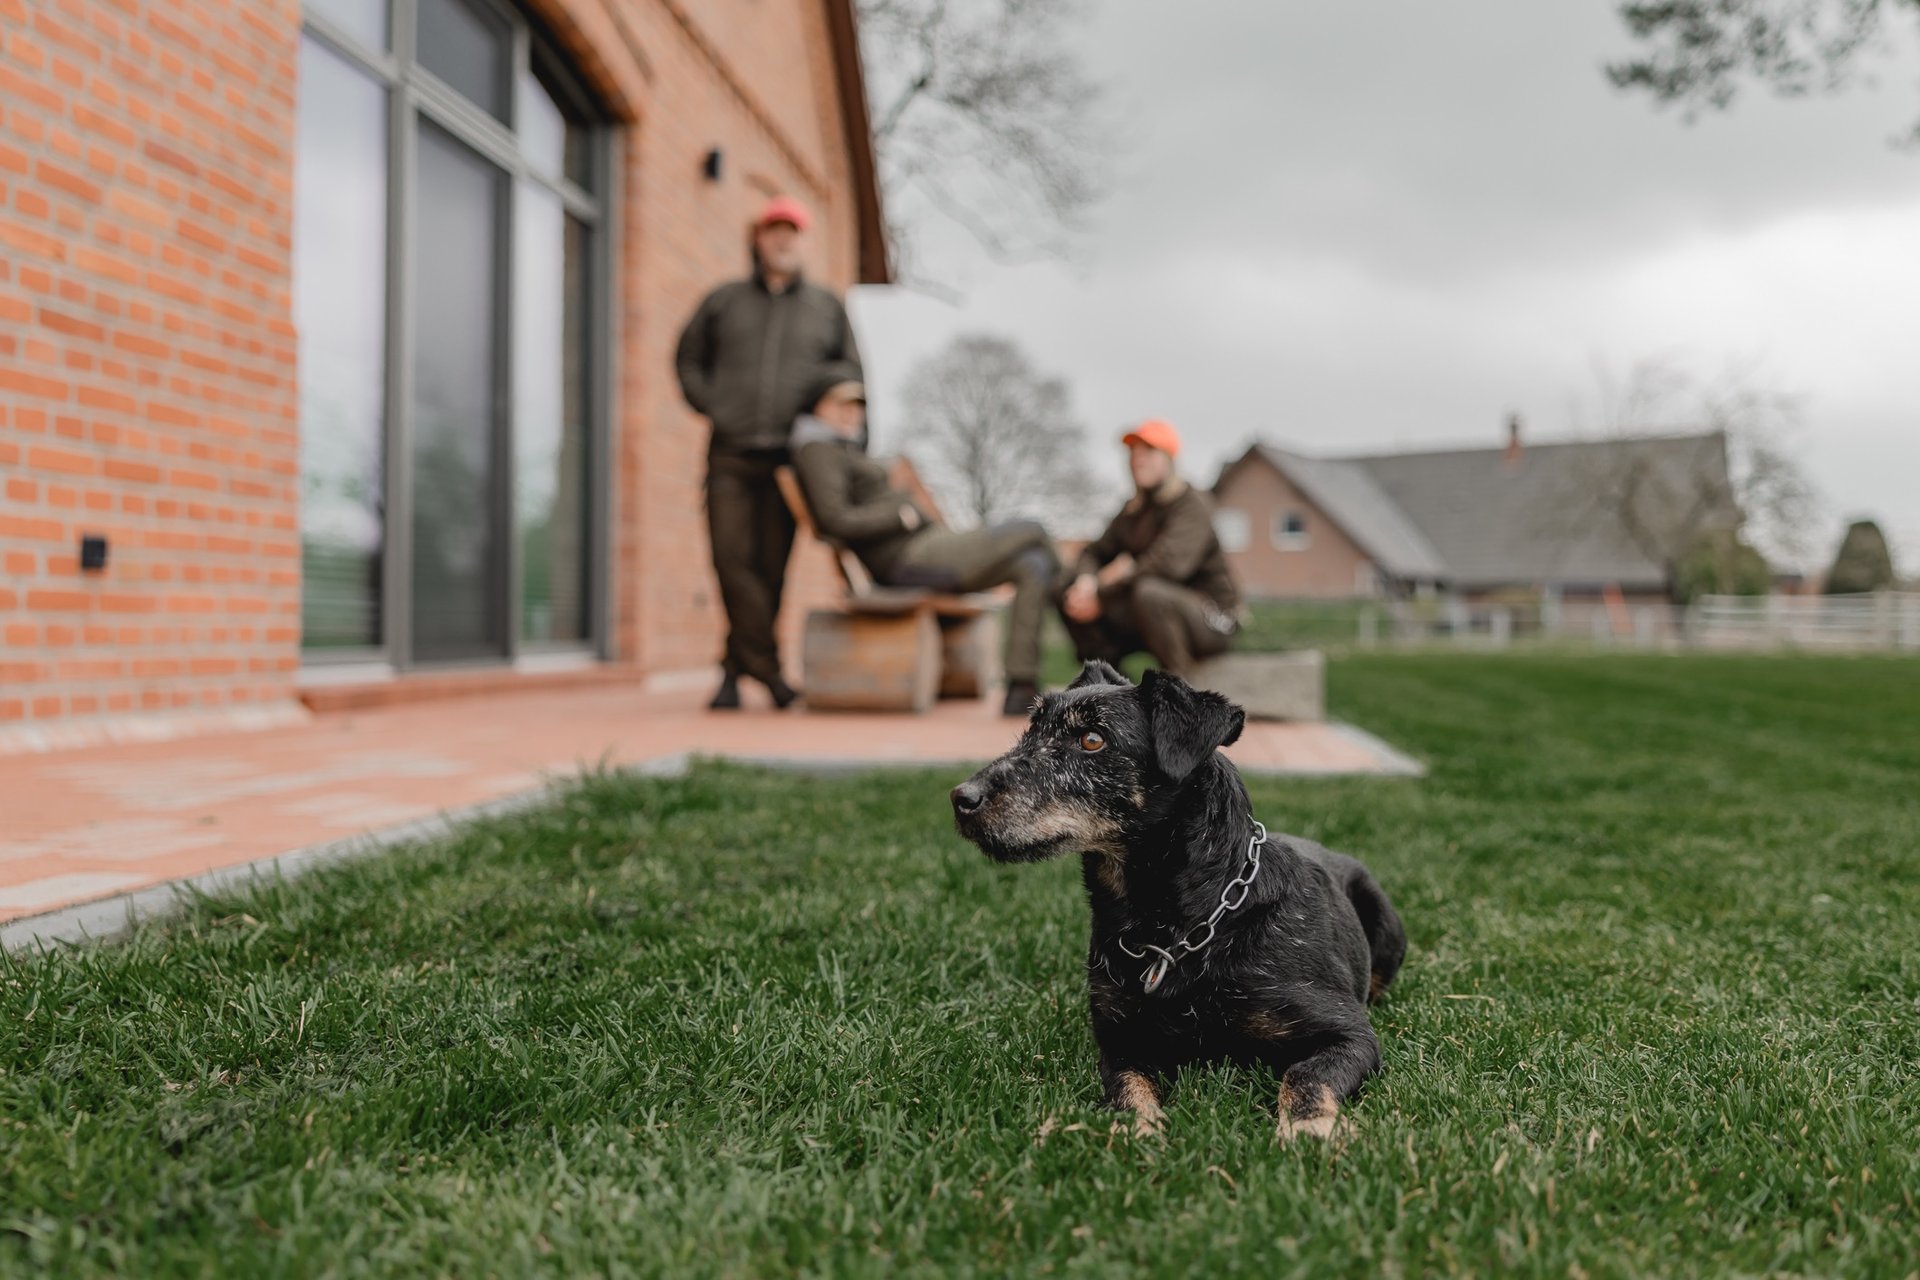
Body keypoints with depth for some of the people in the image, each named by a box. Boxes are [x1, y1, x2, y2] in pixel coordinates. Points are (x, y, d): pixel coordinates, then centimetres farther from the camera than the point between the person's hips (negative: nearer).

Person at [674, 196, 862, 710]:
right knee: (732, 558, -13)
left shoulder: (827, 308, 14)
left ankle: (735, 669, 11)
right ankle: (768, 667, -10)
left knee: (771, 567, -1)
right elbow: (688, 359, 20)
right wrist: (711, 407, 5)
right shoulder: (724, 301, 13)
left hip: (787, 457, 0)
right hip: (730, 455, 0)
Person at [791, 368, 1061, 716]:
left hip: (925, 548, 10)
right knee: (1031, 532, -10)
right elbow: (836, 520, -20)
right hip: (908, 560, -10)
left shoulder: (846, 449, 24)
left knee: (1033, 566, -1)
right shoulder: (817, 450, -7)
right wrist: (903, 515, -12)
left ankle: (1021, 690, -6)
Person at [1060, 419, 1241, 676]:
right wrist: (1086, 580, -17)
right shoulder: (1135, 508, 10)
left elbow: (1169, 563, -30)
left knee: (1148, 591, -39)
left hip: (1212, 621, -7)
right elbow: (1096, 551, 9)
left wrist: (1100, 595, -28)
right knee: (1070, 595, -5)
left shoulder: (1192, 504, -15)